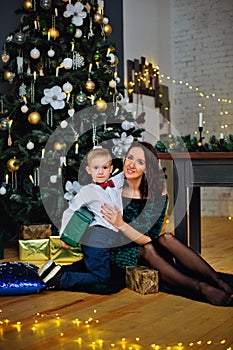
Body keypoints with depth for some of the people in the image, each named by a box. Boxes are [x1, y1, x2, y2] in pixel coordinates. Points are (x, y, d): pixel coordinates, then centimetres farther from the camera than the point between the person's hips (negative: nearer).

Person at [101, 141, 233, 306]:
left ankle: (218, 281, -35)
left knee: (166, 238, -32)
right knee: (147, 250, -35)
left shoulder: (158, 195, -4)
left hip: (147, 250, 1)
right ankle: (200, 287, -42)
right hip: (122, 253, -1)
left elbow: (150, 238, -14)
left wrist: (121, 225, -26)